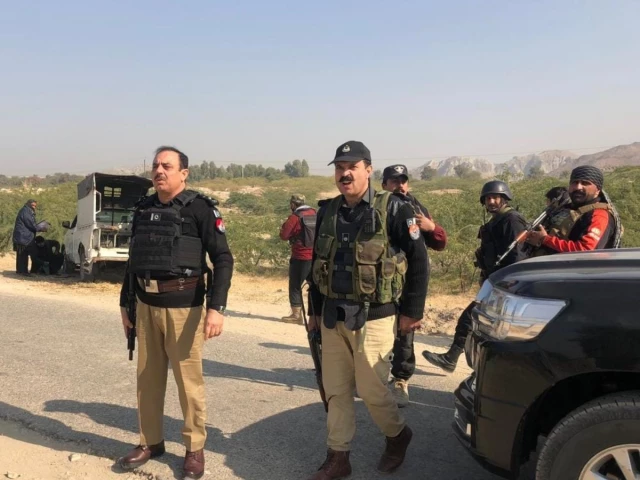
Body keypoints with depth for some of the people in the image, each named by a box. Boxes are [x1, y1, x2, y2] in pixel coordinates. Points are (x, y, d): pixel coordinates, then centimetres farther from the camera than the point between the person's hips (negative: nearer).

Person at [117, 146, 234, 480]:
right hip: (146, 305, 6)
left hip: (183, 306, -6)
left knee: (189, 381, 3)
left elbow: (223, 259, -12)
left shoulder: (200, 208, -8)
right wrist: (125, 303, 18)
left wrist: (216, 307, -20)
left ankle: (194, 449, 19)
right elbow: (134, 259, 18)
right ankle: (150, 441, 31)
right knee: (148, 378, 14)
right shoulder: (143, 210, 11)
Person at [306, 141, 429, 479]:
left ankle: (398, 435, 32)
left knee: (372, 390, 2)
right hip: (332, 318, 5)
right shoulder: (327, 211, 6)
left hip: (373, 319, -5)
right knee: (335, 390, 10)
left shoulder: (392, 209, -10)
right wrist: (315, 310, 16)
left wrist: (412, 311, -6)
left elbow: (418, 261, -7)